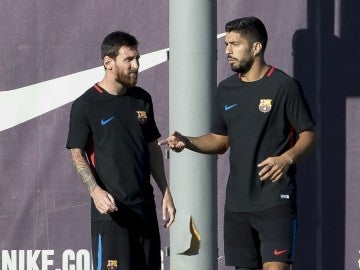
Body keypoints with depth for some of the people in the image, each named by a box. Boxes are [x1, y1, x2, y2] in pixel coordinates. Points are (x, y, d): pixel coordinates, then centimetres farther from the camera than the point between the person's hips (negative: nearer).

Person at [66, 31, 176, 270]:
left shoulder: (142, 99, 12)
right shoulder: (87, 105, -5)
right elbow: (77, 154, -6)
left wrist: (166, 192, 13)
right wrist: (95, 191, -21)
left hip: (145, 207, 6)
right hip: (110, 209, -6)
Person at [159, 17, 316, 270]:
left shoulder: (284, 86, -5)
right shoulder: (226, 89, 12)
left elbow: (308, 135, -3)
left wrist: (287, 158, -21)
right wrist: (187, 142, 3)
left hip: (275, 199, -6)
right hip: (238, 200, 6)